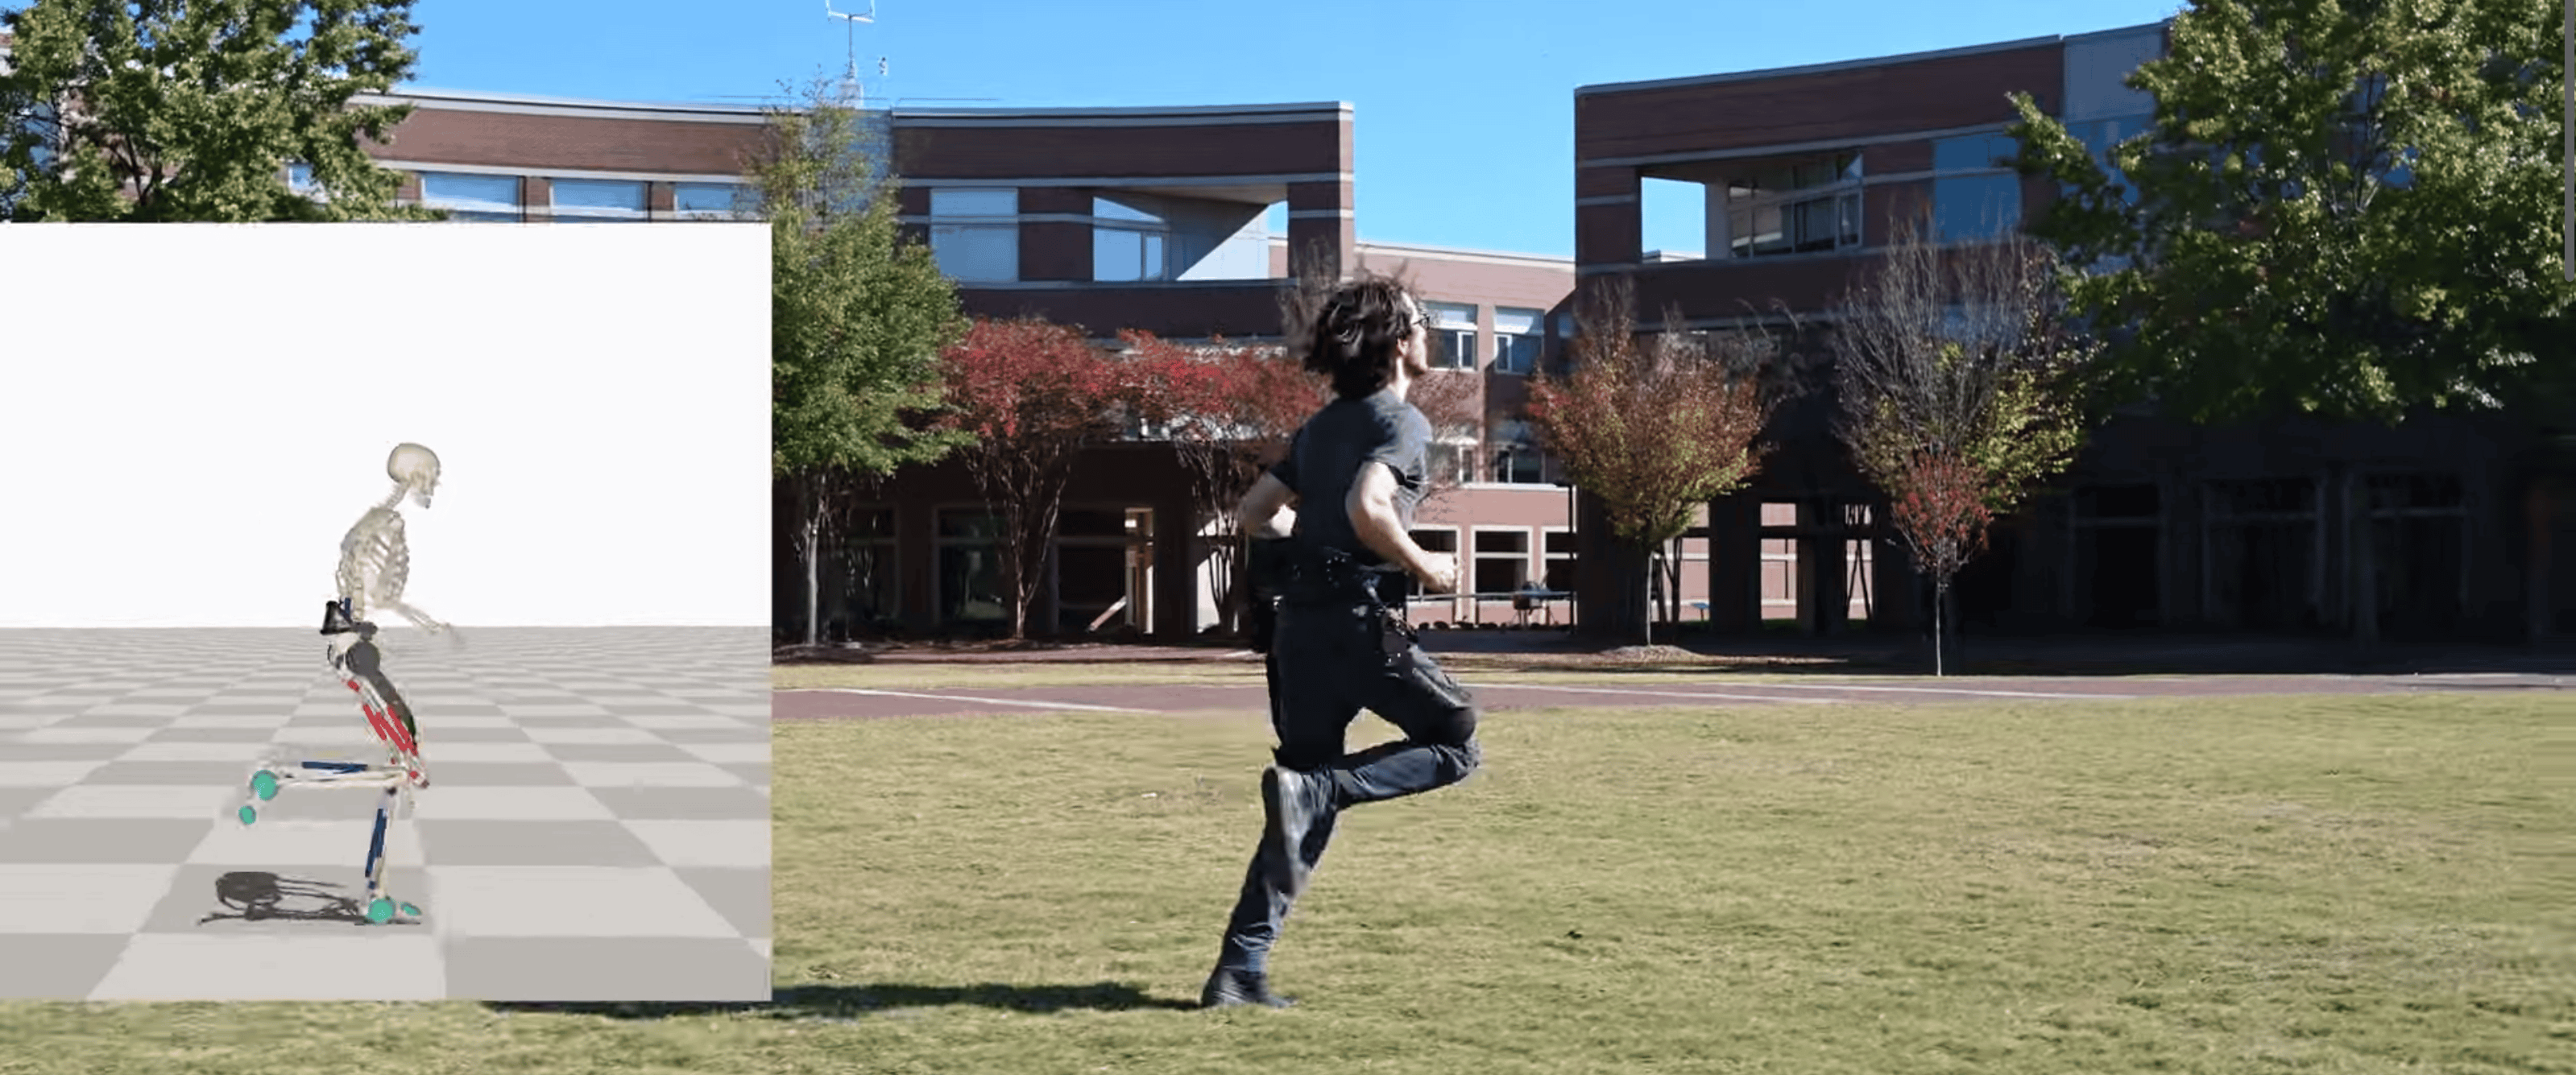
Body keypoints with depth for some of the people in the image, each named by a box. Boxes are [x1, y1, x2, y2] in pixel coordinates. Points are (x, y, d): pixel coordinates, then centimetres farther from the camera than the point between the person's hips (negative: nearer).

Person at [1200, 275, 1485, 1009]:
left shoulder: (1321, 426, 19)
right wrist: (1423, 565, -8)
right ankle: (1310, 786, -11)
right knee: (1456, 743, 9)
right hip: (1358, 619, -8)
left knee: (1310, 810, 11)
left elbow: (1254, 513, 18)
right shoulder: (1401, 422, -6)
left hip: (1296, 622, 8)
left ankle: (1240, 971, 4)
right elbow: (1366, 507, -22)